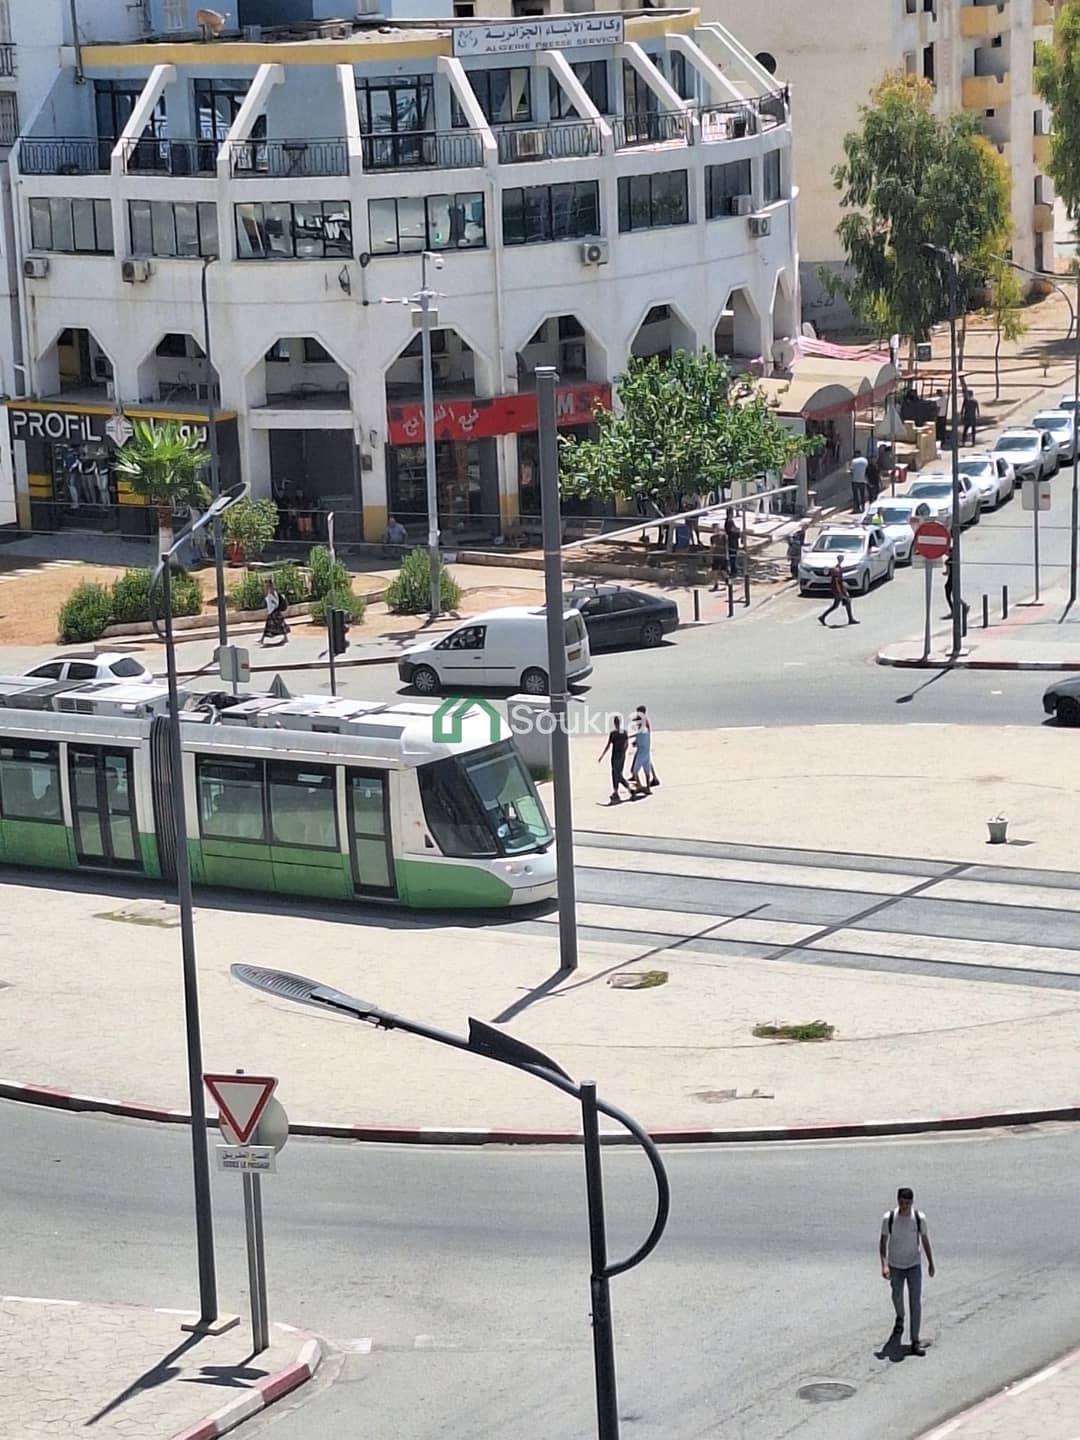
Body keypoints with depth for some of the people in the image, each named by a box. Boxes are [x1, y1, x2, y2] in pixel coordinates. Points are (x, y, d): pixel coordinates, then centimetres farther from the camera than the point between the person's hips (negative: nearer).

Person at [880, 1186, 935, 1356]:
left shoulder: (919, 1218, -13)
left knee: (916, 1302, -9)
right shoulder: (888, 1218, -15)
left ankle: (915, 1341, -6)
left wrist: (931, 1262, 9)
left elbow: (925, 1240, 1)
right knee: (897, 1296, 22)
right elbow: (883, 1242, -9)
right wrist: (884, 1265, -20)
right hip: (895, 1266, 1)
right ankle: (900, 1320, 54)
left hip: (914, 1265, -1)